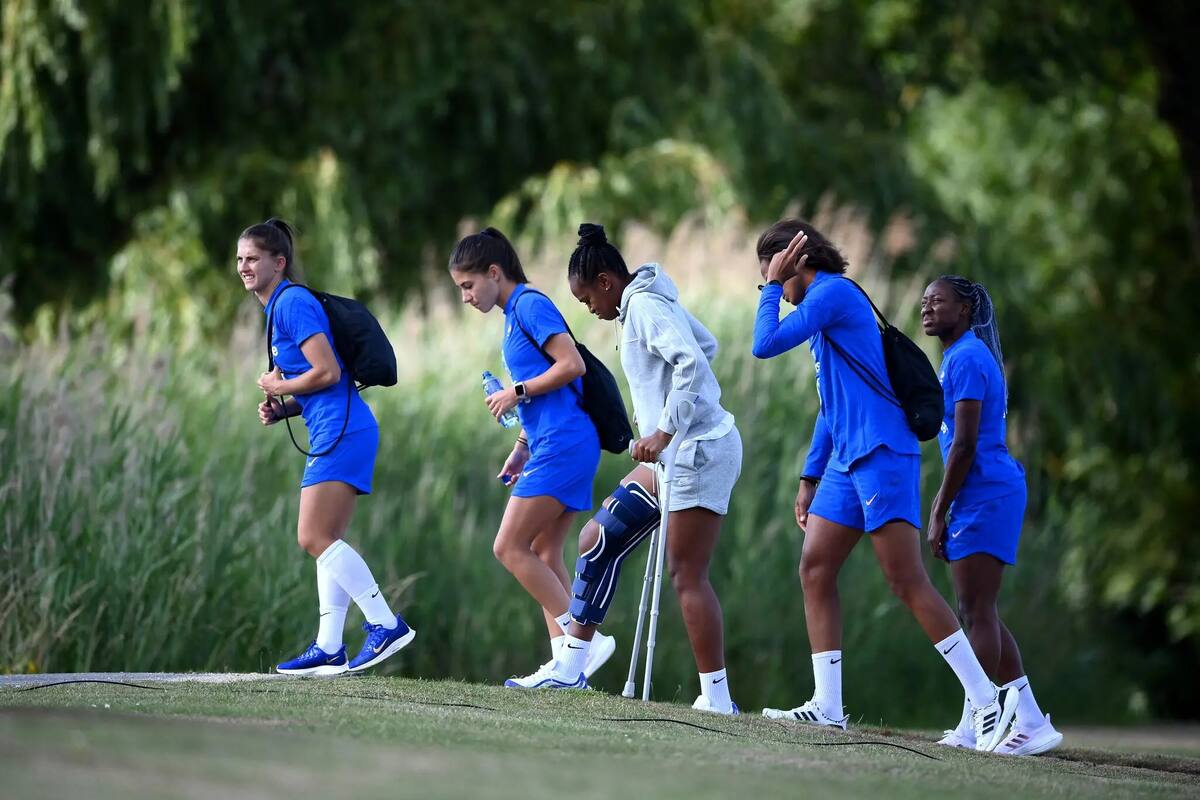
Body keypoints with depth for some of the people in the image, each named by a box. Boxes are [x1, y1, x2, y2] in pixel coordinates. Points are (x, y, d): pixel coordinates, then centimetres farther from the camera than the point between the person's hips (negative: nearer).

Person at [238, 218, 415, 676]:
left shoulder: (293, 303, -10)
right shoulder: (280, 307, 21)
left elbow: (328, 372, -19)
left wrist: (278, 388, -5)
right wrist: (281, 410, 10)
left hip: (342, 433, -11)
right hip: (337, 434, 11)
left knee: (315, 538, -13)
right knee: (328, 542, 9)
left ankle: (386, 625, -14)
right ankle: (329, 647, 11)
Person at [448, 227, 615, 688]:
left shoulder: (530, 305, -9)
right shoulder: (514, 315, 20)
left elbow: (572, 365, -19)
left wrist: (517, 392, -12)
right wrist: (522, 448, 21)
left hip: (563, 444, -10)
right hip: (552, 444, 10)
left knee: (510, 547, -9)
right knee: (543, 555, 8)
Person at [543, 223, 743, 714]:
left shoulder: (645, 306, -12)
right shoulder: (651, 301, 15)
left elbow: (692, 362, -26)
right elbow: (705, 346, 29)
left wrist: (665, 431, -26)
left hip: (699, 450, -10)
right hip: (680, 451, 10)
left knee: (687, 576, -10)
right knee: (599, 539, 9)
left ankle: (717, 699, -8)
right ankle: (570, 667, 12)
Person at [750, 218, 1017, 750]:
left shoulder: (833, 292, -8)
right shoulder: (826, 306, 22)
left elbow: (766, 344, -16)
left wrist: (772, 284, -3)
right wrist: (810, 478, 26)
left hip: (881, 454, -10)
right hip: (846, 461, 10)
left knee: (907, 582, -12)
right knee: (815, 571, 5)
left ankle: (987, 700, -12)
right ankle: (827, 706, 4)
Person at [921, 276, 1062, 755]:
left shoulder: (967, 359, -13)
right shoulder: (963, 356, 19)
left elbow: (965, 445, -18)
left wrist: (938, 514, -16)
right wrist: (942, 507, 23)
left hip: (985, 498, -11)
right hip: (982, 498, 11)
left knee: (977, 613, -8)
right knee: (976, 613, 11)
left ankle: (973, 725, -7)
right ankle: (1031, 723, 11)